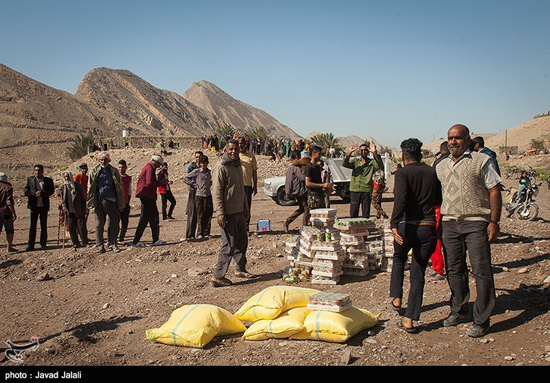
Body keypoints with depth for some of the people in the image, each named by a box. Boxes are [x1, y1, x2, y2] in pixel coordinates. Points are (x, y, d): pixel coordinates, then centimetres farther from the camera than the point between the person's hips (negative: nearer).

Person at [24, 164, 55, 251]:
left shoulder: (48, 180, 3)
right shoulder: (30, 179, 9)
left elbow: (52, 190, -6)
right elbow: (26, 188, 10)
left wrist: (42, 193, -21)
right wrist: (27, 193, -13)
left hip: (44, 205, -1)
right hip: (33, 205, 1)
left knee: (44, 226, 6)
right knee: (32, 225, 3)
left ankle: (43, 244, 15)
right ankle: (30, 245, 8)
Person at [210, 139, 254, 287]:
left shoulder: (238, 166, 15)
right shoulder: (221, 167, -13)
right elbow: (216, 191, -18)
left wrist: (245, 208, 24)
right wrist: (220, 213, -23)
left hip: (239, 212, 9)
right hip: (228, 213, -9)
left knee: (242, 241, 17)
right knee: (229, 245, -7)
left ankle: (240, 269, 32)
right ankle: (217, 276, 0)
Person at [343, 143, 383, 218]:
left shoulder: (371, 162, 6)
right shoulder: (355, 161, 12)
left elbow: (380, 166, -14)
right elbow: (344, 164, -3)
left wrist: (374, 153, -25)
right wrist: (349, 153, -18)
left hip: (366, 190, -1)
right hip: (355, 190, 2)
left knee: (365, 215, 3)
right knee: (353, 214, 4)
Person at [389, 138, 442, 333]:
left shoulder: (403, 173, -6)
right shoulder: (432, 172, 7)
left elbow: (400, 200, -22)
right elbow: (439, 200, 16)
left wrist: (394, 225, -29)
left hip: (408, 226, -2)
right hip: (428, 228, 3)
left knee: (399, 260, 27)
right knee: (418, 273, 6)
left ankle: (397, 298, 30)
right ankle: (410, 318, 4)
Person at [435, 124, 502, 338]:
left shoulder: (481, 161, -1)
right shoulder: (441, 166, 15)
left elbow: (494, 191, -3)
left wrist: (494, 221, -10)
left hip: (476, 222, -5)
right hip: (449, 222, 5)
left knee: (481, 272, -4)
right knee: (454, 270, 11)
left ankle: (481, 320, 5)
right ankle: (459, 311, 26)